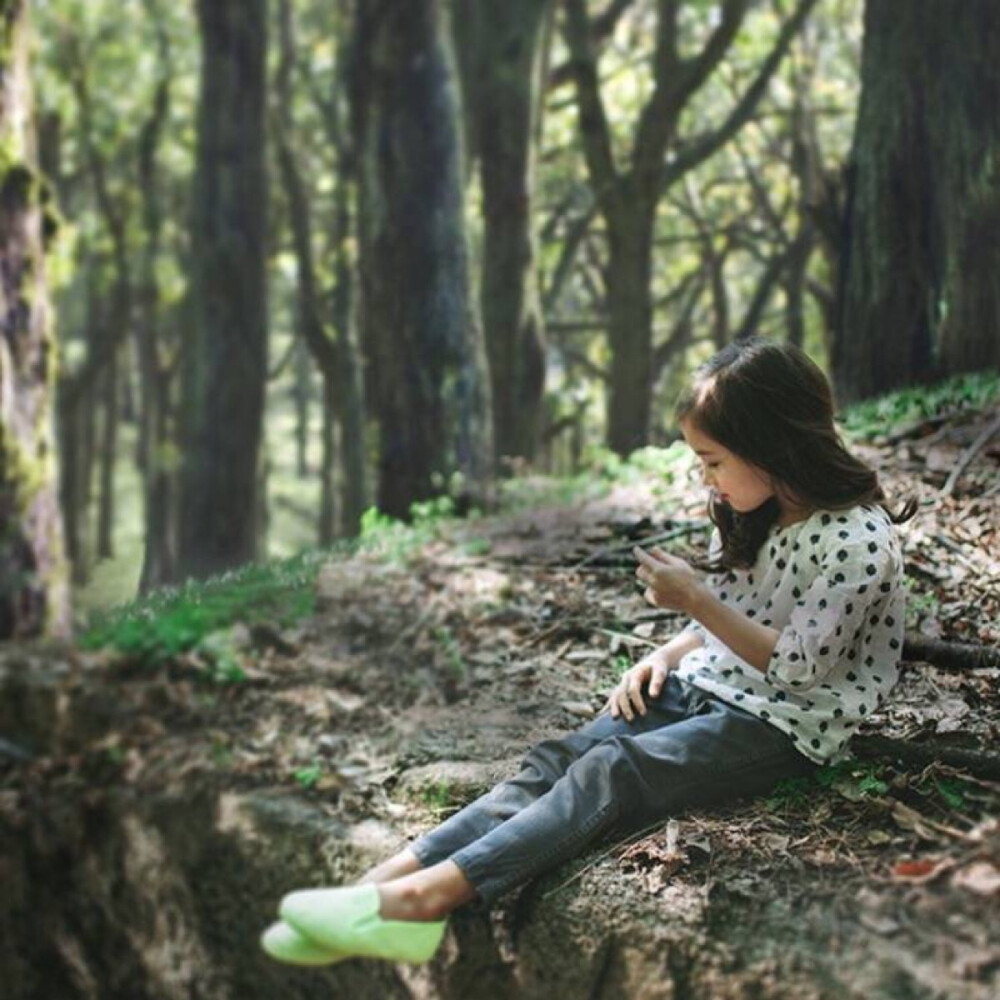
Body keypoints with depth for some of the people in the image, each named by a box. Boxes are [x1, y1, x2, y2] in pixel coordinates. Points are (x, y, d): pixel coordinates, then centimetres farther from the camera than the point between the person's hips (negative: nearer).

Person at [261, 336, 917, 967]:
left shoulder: (858, 542, -18)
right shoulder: (749, 512, 9)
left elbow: (796, 668, -16)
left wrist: (696, 601, -19)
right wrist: (671, 653, 1)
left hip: (783, 725, -7)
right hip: (704, 685, 7)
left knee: (614, 770, -28)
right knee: (561, 758, -15)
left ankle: (435, 893, -38)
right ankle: (388, 880, -28)